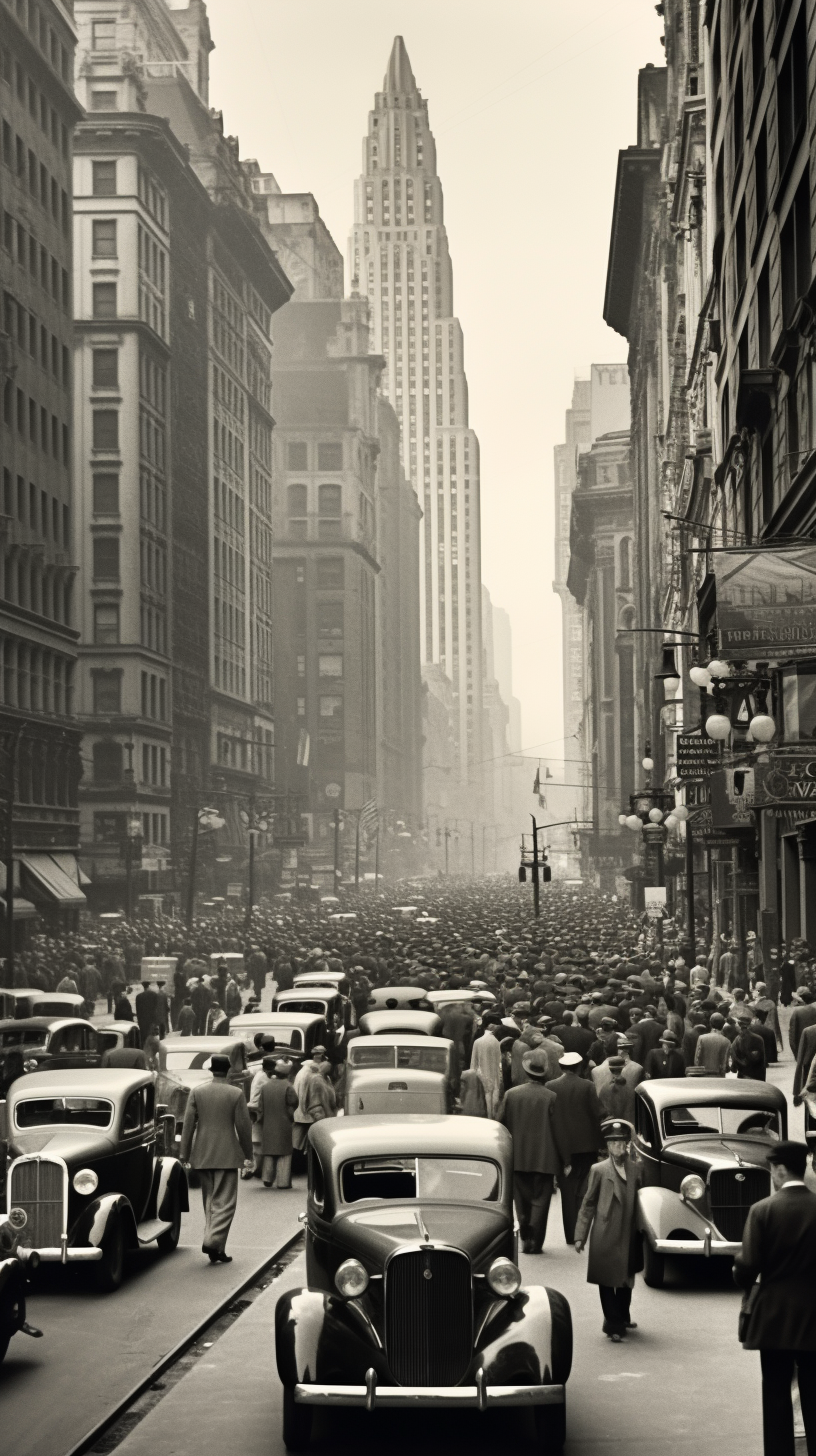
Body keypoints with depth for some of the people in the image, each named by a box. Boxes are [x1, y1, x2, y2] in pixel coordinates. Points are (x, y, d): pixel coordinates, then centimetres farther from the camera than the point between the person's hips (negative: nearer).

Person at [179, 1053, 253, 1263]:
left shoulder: (196, 1091, 0)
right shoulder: (236, 1094, -7)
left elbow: (188, 1123, 0)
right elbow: (243, 1126, -4)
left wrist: (184, 1153, 5)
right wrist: (248, 1155, 6)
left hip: (202, 1156, 3)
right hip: (227, 1155, -3)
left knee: (210, 1201, 13)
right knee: (225, 1202, 0)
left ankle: (216, 1248, 14)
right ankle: (213, 1242, -16)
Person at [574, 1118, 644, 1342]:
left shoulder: (637, 1170, 7)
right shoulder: (599, 1170, 1)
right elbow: (588, 1204, 3)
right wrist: (580, 1236, 0)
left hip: (629, 1237, 3)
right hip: (605, 1237, -3)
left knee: (627, 1281, 12)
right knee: (607, 1281, -2)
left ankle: (622, 1318, 32)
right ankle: (614, 1326, 5)